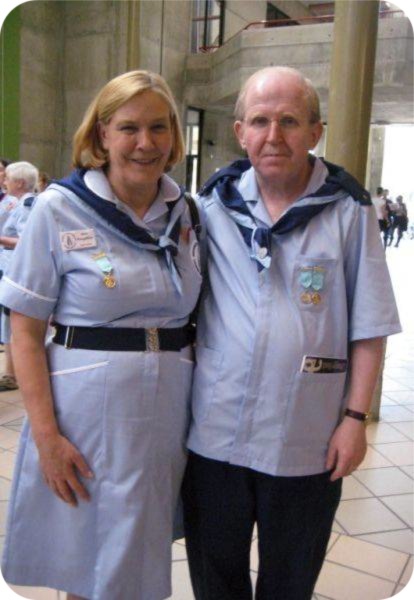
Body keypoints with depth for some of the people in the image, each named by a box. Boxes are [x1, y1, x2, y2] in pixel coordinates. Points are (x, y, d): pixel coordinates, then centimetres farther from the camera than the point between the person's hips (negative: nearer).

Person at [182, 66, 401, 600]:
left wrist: (355, 417, -7)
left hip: (307, 437, -2)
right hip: (214, 430, 2)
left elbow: (368, 326, -4)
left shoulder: (347, 209, -6)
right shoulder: (213, 203, 0)